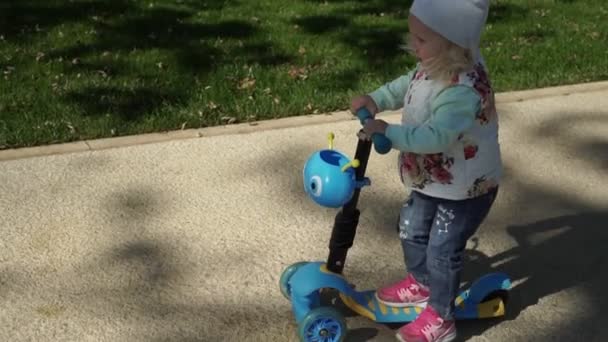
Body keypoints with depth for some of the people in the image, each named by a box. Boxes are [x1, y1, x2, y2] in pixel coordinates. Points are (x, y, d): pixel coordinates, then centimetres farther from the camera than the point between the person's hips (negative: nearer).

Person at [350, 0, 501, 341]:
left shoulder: (463, 90, -37)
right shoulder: (434, 66, -9)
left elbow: (435, 136, -42)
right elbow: (407, 84, 11)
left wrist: (388, 131, -36)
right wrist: (376, 99, -4)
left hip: (466, 187, -9)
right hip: (432, 179, 9)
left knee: (443, 250, 3)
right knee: (412, 231, 23)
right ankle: (421, 283, 49)